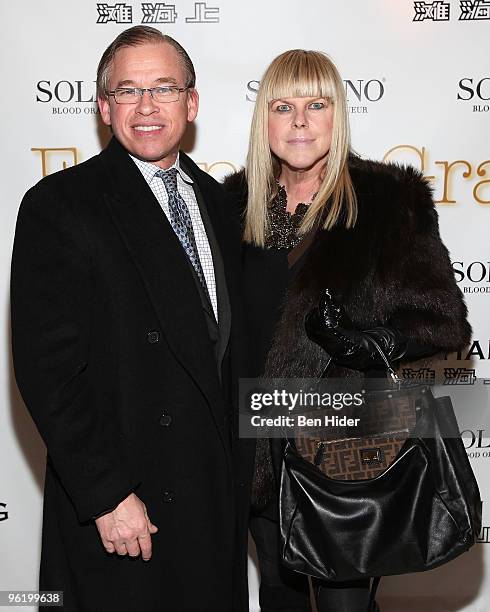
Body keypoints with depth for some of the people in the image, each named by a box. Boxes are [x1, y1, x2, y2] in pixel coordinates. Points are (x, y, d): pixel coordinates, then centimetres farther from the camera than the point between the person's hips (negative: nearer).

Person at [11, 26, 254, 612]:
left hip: (217, 492, 6)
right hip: (118, 509, -5)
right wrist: (107, 495, -17)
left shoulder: (215, 199, 8)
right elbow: (46, 366, -16)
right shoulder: (59, 206, -11)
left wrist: (240, 465, 10)